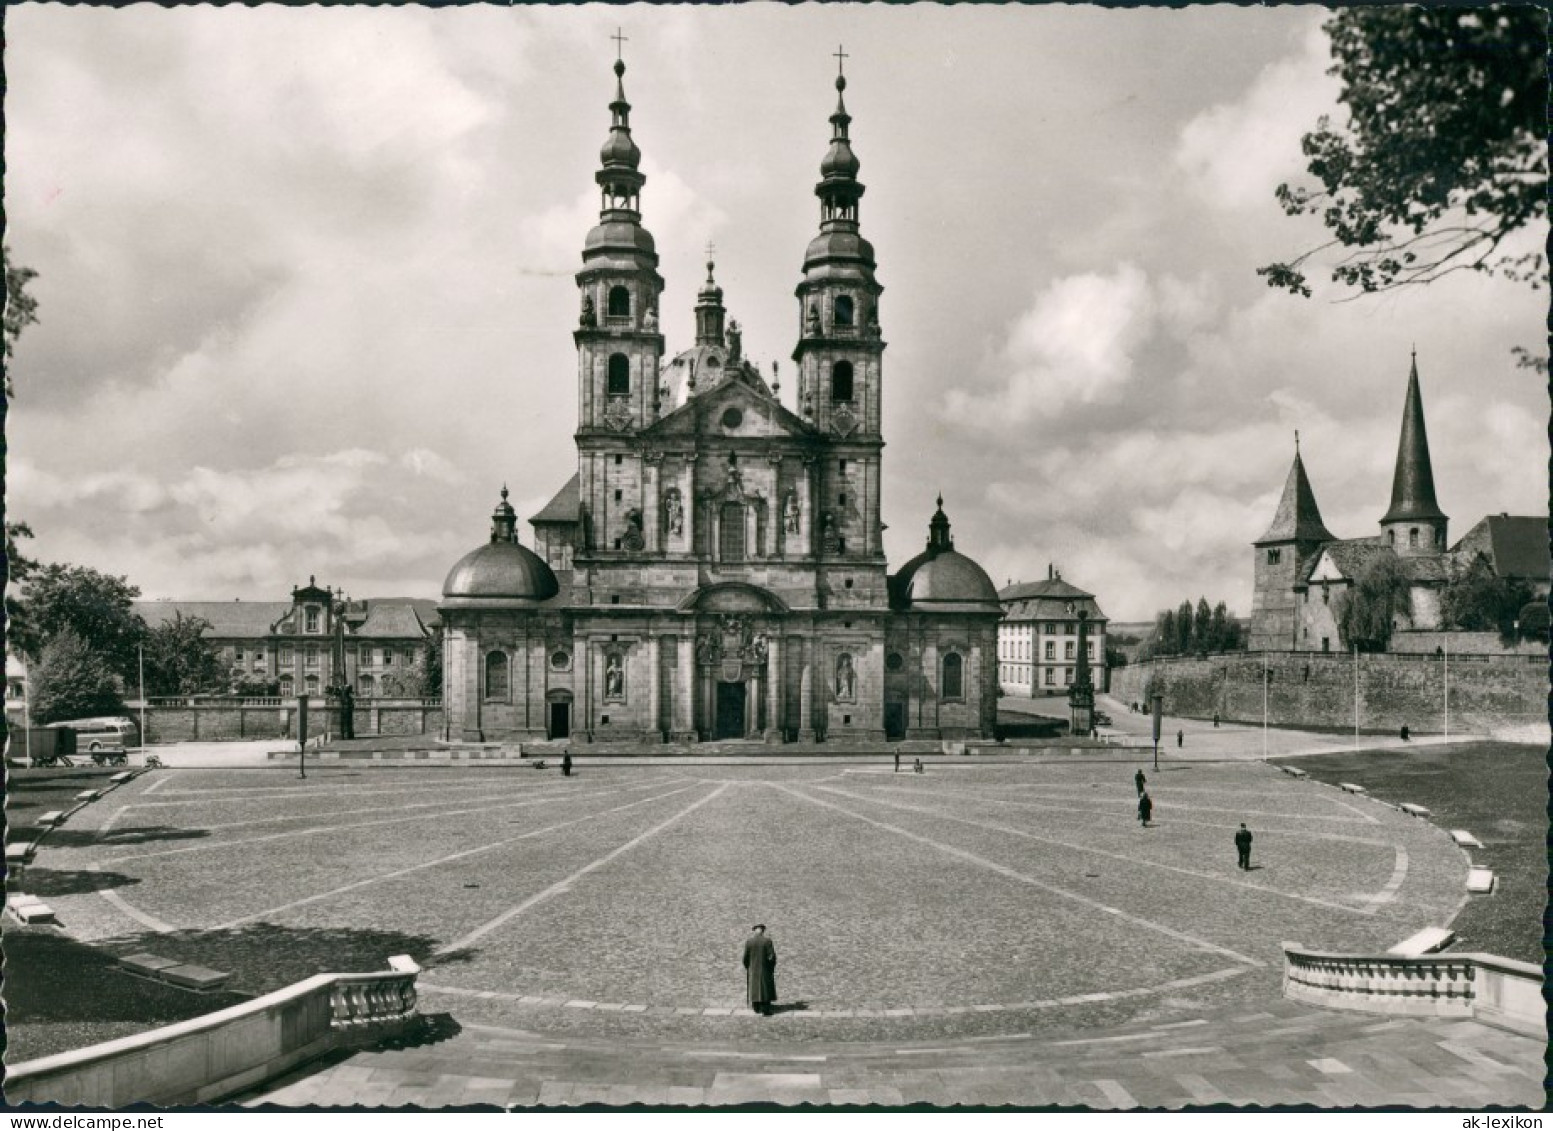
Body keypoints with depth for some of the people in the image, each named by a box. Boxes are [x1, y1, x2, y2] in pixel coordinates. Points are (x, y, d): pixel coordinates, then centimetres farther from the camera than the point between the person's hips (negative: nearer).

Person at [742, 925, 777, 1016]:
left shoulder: (748, 942, -8)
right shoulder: (767, 941, -12)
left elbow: (745, 957, -4)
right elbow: (771, 957, -14)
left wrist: (747, 968, 12)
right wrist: (772, 969, -1)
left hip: (752, 969, 2)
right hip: (765, 970, -2)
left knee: (754, 989, 16)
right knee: (766, 989, 8)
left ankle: (756, 1008, 26)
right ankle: (766, 1010, 5)